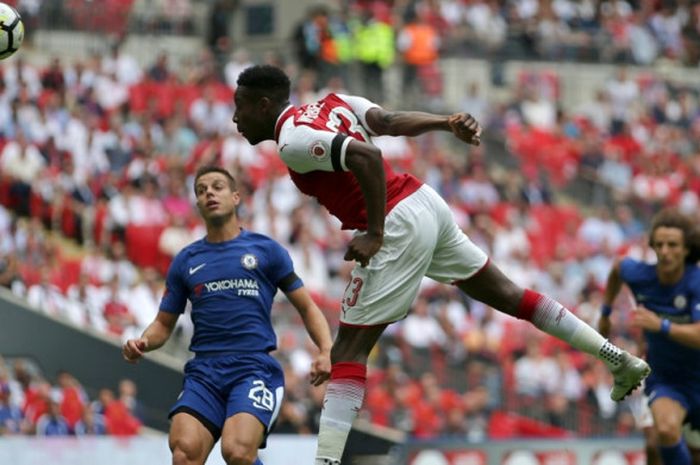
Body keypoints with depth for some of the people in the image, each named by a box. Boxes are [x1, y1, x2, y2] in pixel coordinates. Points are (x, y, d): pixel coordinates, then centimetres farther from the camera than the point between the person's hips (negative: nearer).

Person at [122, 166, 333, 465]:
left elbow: (307, 307, 13)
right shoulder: (185, 261, 17)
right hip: (204, 371, 3)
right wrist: (142, 343, -1)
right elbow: (164, 323, 22)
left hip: (255, 368, -3)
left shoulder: (265, 250, 10)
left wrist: (326, 351, -5)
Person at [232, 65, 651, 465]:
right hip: (424, 201, 9)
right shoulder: (329, 105, 13)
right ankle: (620, 359, 26)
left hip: (398, 226, -9)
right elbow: (387, 120, 2)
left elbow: (366, 155, -25)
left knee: (348, 351, -7)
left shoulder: (293, 140, -13)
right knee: (505, 294, 21)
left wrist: (374, 233, -21)